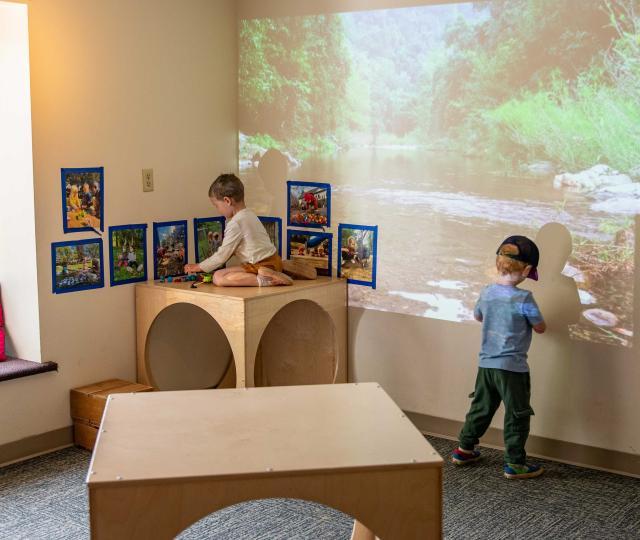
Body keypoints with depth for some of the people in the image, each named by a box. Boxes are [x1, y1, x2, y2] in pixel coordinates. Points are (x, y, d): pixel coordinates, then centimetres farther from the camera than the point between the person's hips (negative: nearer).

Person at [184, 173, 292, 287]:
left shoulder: (235, 224, -15)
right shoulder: (249, 215, 14)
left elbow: (222, 255, -9)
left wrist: (198, 267, 3)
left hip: (261, 265, -10)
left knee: (218, 278, -16)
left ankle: (262, 280, -26)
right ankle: (272, 276, 10)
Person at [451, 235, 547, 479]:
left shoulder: (486, 292, 0)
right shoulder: (523, 299, -18)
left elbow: (478, 316, 20)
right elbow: (540, 328, -5)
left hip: (486, 364, 6)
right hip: (512, 367, -6)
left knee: (481, 407, 20)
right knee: (517, 416, 6)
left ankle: (464, 449, 30)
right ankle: (515, 463, 12)